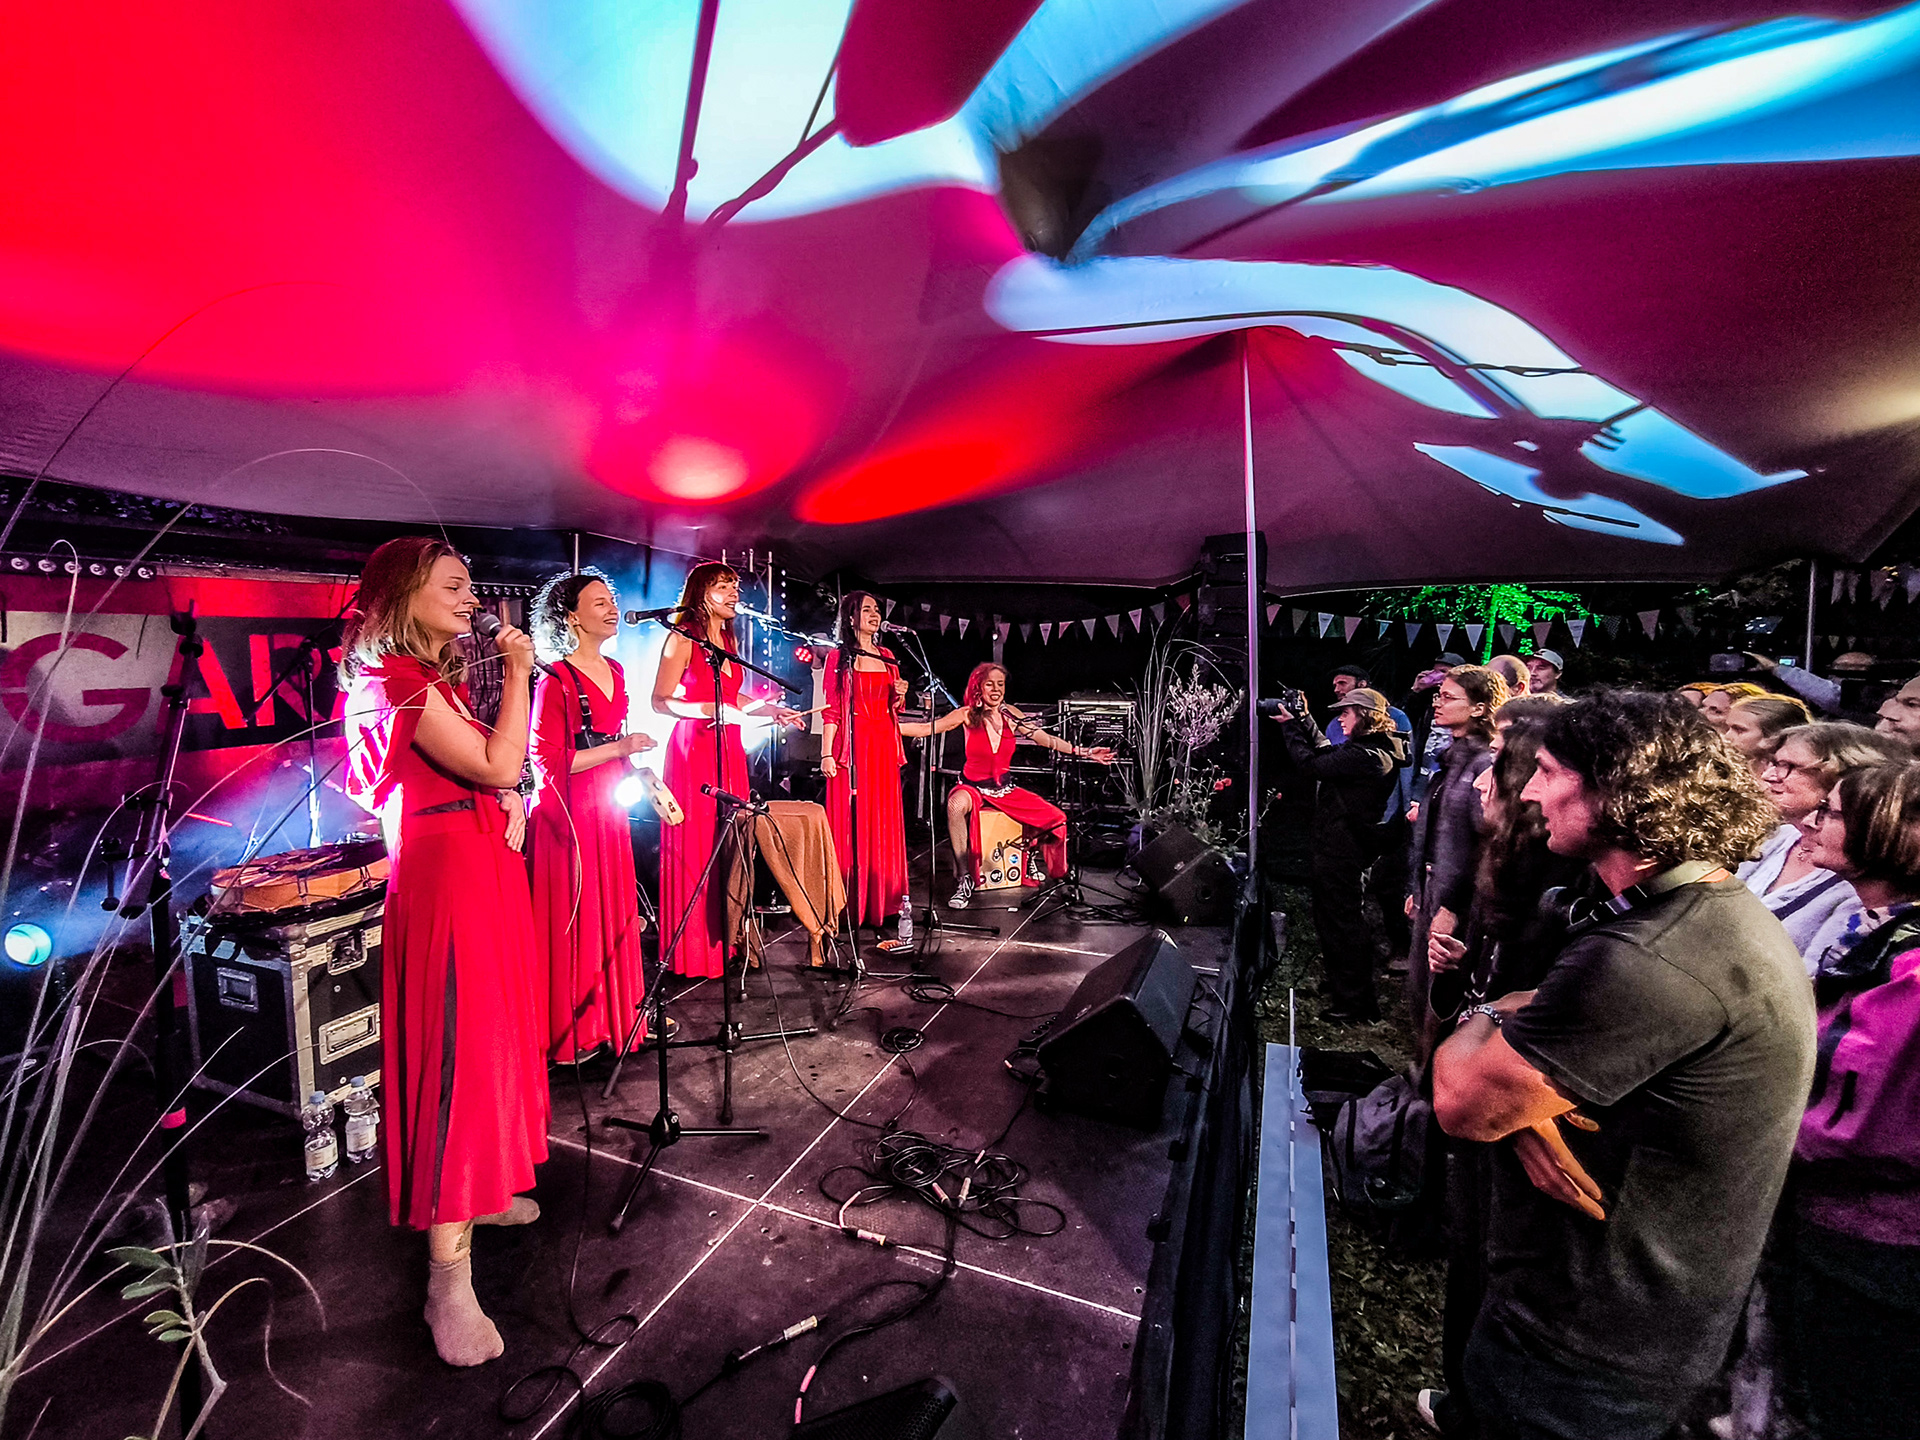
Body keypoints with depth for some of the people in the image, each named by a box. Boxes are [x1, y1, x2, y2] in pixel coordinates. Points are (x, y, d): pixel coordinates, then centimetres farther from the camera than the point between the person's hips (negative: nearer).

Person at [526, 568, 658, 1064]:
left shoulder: (615, 670, 10)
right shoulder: (556, 680, -14)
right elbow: (548, 762, -17)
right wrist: (618, 748, -21)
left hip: (609, 808, 7)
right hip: (569, 813, -7)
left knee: (614, 912, 13)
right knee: (574, 916, 1)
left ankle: (615, 1015, 27)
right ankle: (570, 1032, 16)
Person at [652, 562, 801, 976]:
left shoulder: (728, 639, 16)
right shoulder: (683, 637, -8)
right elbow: (660, 701, -12)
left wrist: (771, 710, 17)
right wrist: (707, 710, -24)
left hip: (728, 749, 7)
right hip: (693, 747, -7)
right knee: (694, 847, -3)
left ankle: (725, 939, 18)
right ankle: (693, 950, 8)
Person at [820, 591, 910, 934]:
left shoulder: (887, 657, 15)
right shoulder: (838, 657, 1)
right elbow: (831, 710, -5)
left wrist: (899, 697, -1)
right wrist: (826, 754, -13)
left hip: (883, 746, 5)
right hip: (853, 747, -5)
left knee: (883, 823, 6)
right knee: (851, 823, -4)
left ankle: (881, 901, 15)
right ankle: (850, 903, 4)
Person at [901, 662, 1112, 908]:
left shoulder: (1009, 714, 1)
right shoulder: (967, 715, -7)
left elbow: (1046, 739, 2)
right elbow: (925, 729, -11)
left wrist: (1083, 752, -4)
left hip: (1005, 789, 4)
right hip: (973, 788, -4)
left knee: (1057, 818, -10)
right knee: (956, 805, -40)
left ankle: (1056, 878, 21)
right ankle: (965, 879, -27)